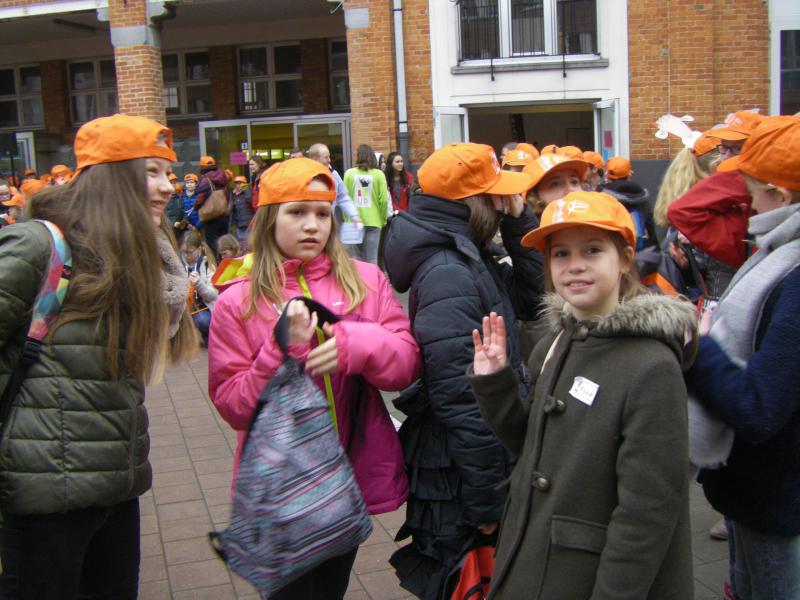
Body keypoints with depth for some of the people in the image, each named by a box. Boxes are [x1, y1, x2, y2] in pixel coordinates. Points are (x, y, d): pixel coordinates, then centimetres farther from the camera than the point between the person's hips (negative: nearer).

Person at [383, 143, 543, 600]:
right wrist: (487, 502, -23)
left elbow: (530, 296, 15)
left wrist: (519, 222, 3)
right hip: (461, 482, -9)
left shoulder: (468, 258, 6)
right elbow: (460, 397, -27)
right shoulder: (448, 272, -24)